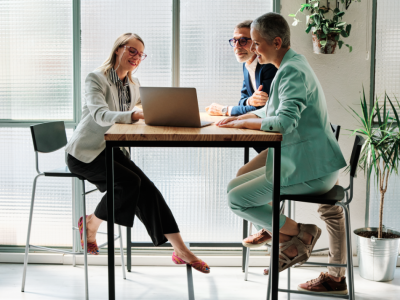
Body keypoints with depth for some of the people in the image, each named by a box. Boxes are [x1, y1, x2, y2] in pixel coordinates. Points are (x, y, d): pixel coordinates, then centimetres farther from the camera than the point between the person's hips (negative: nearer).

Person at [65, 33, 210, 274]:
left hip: (111, 150, 6)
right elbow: (100, 115, -30)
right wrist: (135, 115, -46)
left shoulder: (133, 84, 11)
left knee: (146, 189, -13)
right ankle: (90, 224, -2)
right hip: (85, 153, -6)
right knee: (130, 182, -27)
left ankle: (181, 250, -12)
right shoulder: (96, 78, -13)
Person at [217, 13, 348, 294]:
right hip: (303, 159, 10)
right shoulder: (292, 65, 15)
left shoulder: (293, 72, -18)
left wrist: (244, 122, -17)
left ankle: (299, 233, 2)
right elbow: (271, 111, 24)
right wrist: (239, 117, 10)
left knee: (237, 198, -11)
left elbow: (285, 121, -31)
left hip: (310, 170, -10)